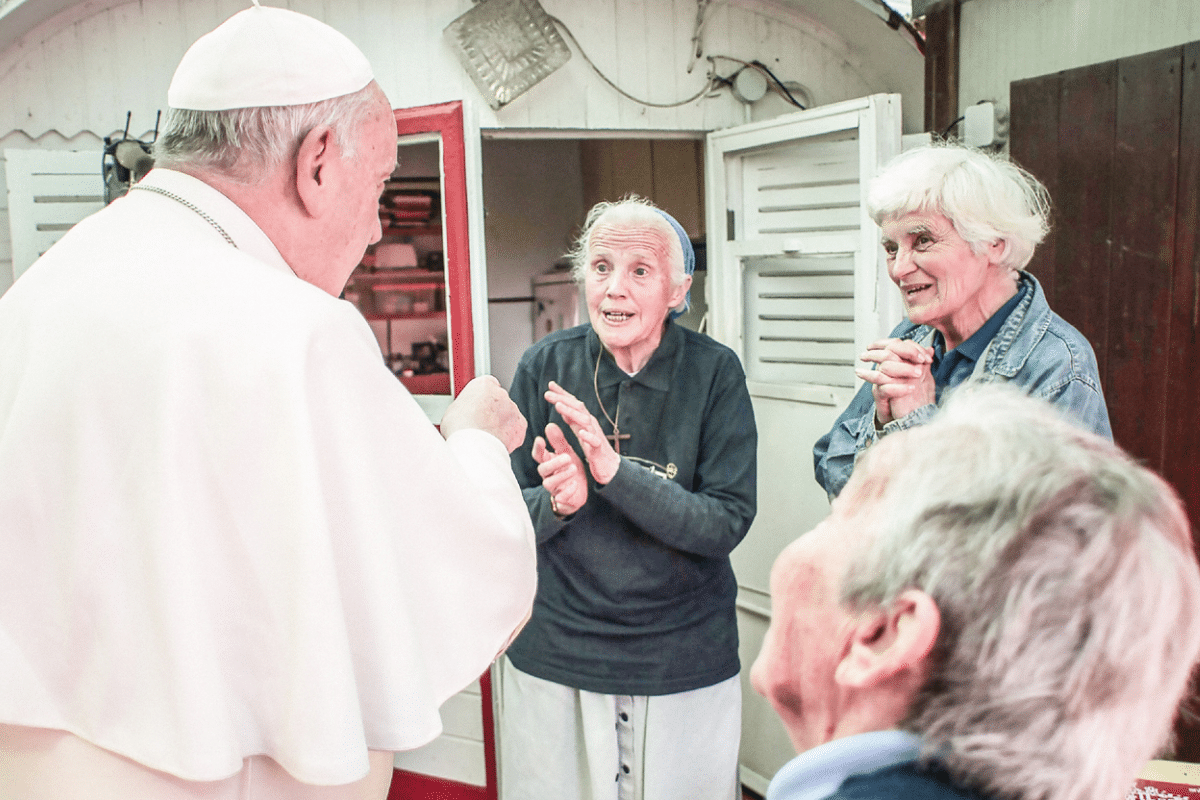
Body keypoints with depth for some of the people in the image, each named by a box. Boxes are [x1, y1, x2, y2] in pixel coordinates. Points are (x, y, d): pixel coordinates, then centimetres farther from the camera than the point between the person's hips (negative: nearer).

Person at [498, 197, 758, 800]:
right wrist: (557, 503, -25)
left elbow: (727, 523, -16)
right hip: (553, 659, 1)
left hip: (685, 664, -1)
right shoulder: (545, 366, -6)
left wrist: (616, 473, -29)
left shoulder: (715, 373, -9)